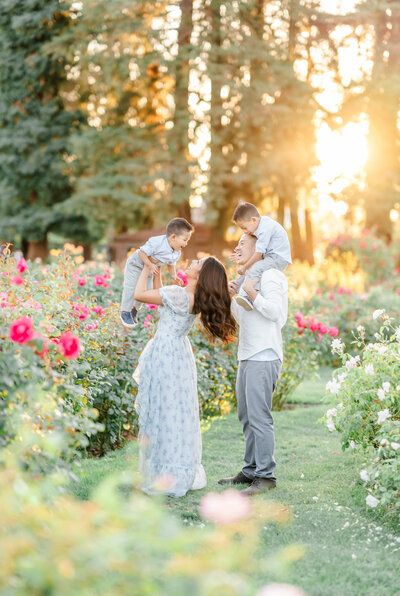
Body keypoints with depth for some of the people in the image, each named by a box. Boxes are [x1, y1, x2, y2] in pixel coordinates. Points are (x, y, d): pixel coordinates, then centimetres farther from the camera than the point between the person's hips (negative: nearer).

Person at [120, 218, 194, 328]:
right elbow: (142, 253, -32)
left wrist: (174, 276, -13)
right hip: (135, 265, -7)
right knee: (131, 288, -8)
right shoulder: (156, 243, -38)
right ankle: (125, 312, 9)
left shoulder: (177, 253, -14)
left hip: (149, 270, 7)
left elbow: (171, 264, 3)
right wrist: (150, 265, -37)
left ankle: (134, 308, 33)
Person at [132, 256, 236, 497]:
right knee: (180, 412, 14)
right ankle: (185, 473, 22)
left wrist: (147, 268, -1)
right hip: (181, 354, 8)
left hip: (164, 354, -8)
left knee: (163, 413, -1)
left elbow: (139, 294, -13)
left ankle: (168, 477, 4)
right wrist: (157, 270, 16)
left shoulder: (179, 295, -20)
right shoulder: (198, 298, 5)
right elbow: (160, 294, 18)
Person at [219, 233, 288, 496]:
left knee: (259, 416, -12)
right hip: (248, 356, 11)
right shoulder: (249, 276, 22)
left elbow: (274, 311, -18)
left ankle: (266, 476, -9)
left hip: (264, 357, -11)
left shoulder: (269, 275, -9)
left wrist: (251, 293, -24)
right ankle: (251, 471, 19)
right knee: (247, 416, 13)